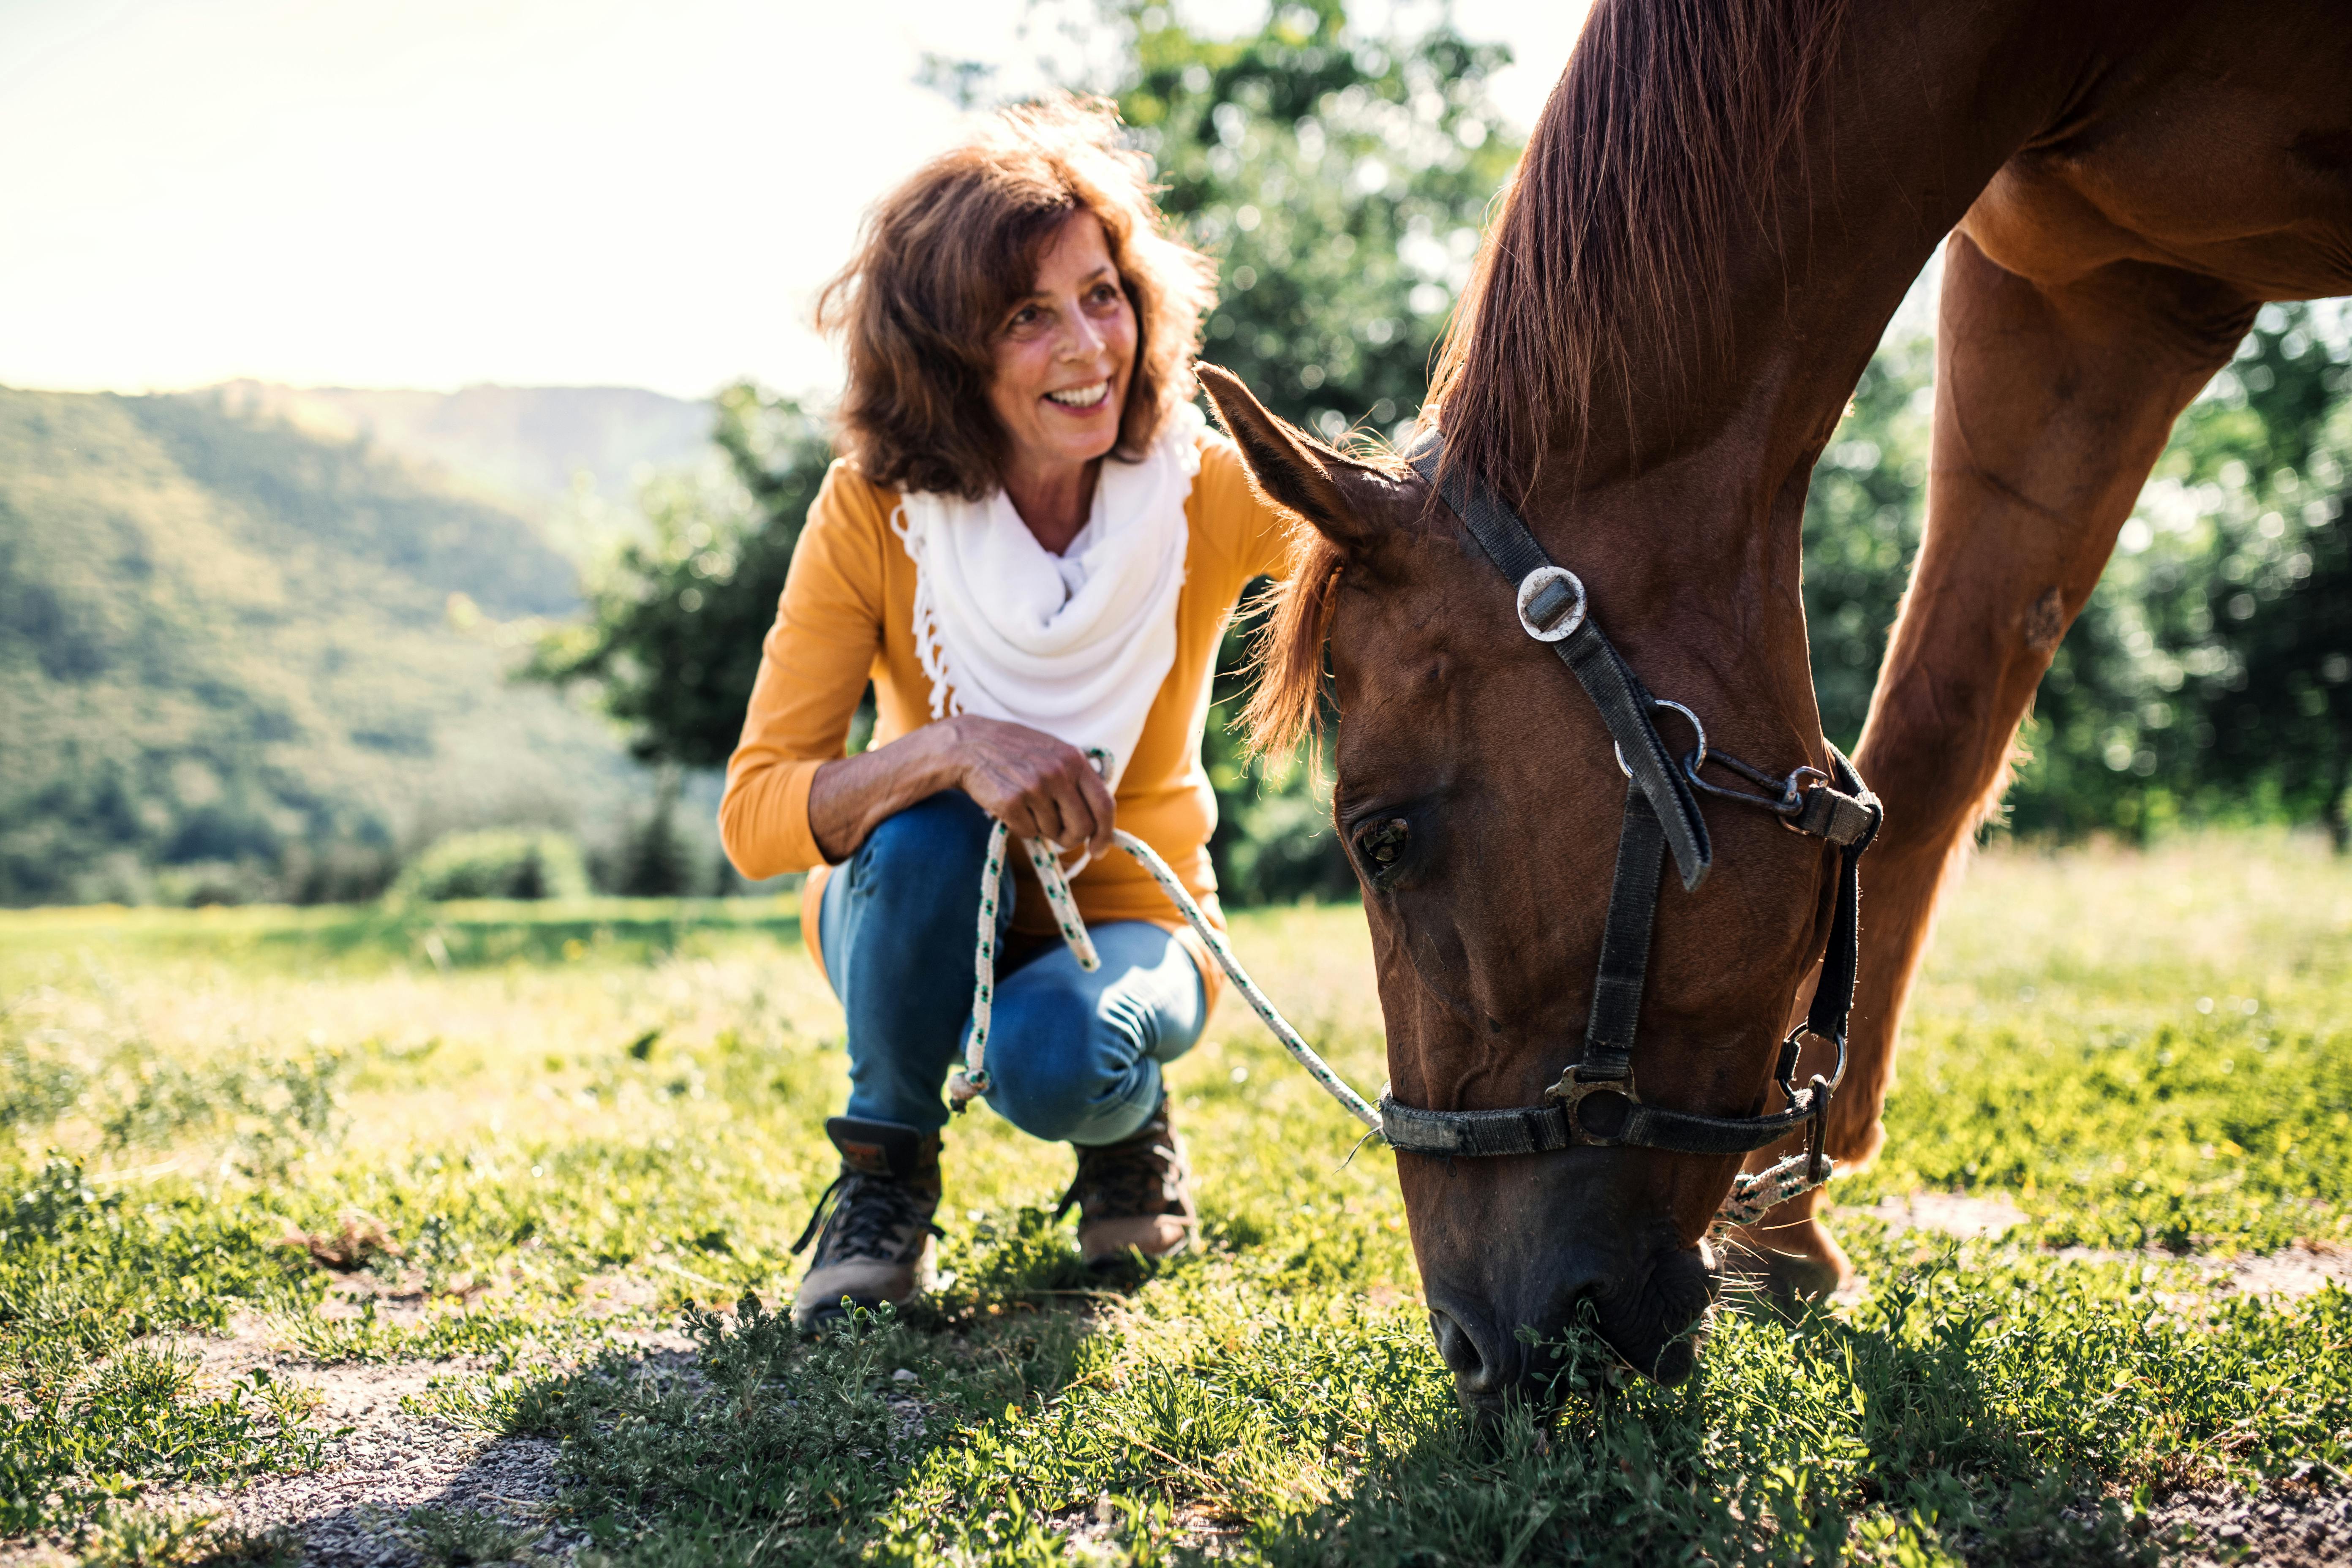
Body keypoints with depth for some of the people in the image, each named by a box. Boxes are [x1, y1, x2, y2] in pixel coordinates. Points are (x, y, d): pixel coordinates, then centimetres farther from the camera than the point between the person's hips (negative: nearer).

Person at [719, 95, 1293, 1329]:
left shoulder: (1208, 491, -17)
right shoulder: (874, 513, -19)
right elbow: (753, 816, -24)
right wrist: (949, 746, -41)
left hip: (1127, 919, 0)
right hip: (919, 919, 0)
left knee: (1050, 1061, -34)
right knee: (927, 828, -34)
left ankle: (1128, 1126, 5)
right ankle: (884, 1179, -9)